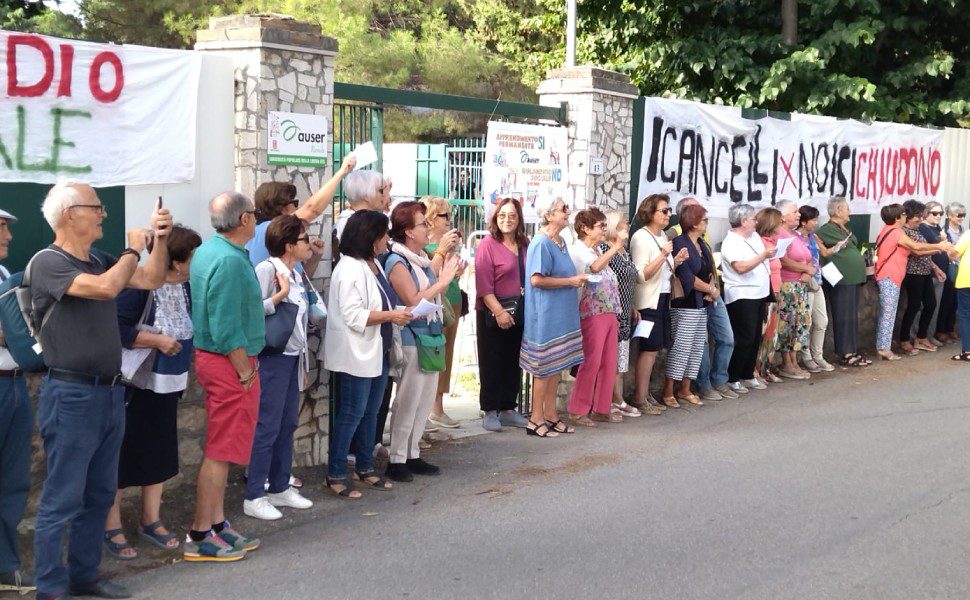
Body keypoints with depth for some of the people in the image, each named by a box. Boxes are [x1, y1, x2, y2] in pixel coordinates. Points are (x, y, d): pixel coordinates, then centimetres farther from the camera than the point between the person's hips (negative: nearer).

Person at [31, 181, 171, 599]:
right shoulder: (48, 262, -12)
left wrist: (159, 239, 5)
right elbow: (106, 287, -26)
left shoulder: (99, 261, 12)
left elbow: (151, 280, 18)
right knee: (62, 499, -3)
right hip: (71, 395, -8)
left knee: (99, 495, 15)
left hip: (109, 392, 8)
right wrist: (133, 249, -10)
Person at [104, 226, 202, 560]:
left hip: (166, 387, 8)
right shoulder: (139, 286, -20)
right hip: (132, 386, -8)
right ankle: (111, 529, 10)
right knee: (121, 454, 1)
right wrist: (157, 340, -25)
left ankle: (151, 521, 27)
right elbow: (115, 329, -25)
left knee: (159, 454, 14)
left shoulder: (185, 288, 4)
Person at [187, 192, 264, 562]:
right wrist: (245, 372, -15)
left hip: (209, 358, 10)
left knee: (221, 448, 16)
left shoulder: (205, 251, 12)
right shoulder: (230, 260, -20)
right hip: (230, 364, -10)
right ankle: (199, 537, 0)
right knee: (222, 451, -5)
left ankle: (217, 525, 24)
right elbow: (227, 327, -23)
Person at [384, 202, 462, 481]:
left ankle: (412, 455, 23)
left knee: (425, 400, 13)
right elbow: (414, 301, -22)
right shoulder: (397, 262, -14)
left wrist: (450, 275, 4)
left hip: (431, 336, 9)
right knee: (407, 402, -3)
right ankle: (397, 460, 6)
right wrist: (443, 280, -17)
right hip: (411, 339, -9)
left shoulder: (422, 258, 11)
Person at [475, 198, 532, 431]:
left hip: (520, 313, 5)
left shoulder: (525, 244, 9)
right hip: (492, 313, -5)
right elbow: (484, 285, -13)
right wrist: (499, 312, -20)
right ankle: (490, 412, 9)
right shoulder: (487, 245, -8)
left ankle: (508, 409, 19)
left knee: (514, 362, 10)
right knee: (492, 363, 1)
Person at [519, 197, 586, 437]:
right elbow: (537, 279, -23)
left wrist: (576, 280, 8)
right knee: (544, 368, -3)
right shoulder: (541, 243, -16)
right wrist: (570, 281, -16)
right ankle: (536, 420, 5)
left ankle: (551, 415, 21)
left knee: (555, 366, 13)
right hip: (546, 315, -9)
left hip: (561, 314, 9)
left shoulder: (560, 241, 13)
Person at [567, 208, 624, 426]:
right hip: (592, 313, -9)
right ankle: (578, 411, 0)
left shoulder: (597, 251, 19)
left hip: (609, 313, 9)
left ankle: (602, 409, 18)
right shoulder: (576, 250, -10)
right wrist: (616, 246, -30)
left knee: (608, 363, 10)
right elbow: (594, 267, -30)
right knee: (591, 363, -7)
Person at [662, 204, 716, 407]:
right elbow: (686, 276, -18)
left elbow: (709, 271, 15)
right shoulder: (679, 243, -12)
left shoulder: (702, 245, 15)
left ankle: (685, 390, 18)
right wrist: (711, 289, -11)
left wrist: (713, 289, -6)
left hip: (702, 303, 9)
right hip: (685, 304, -9)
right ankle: (668, 392, -3)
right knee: (682, 346, -10)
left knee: (697, 346, 10)